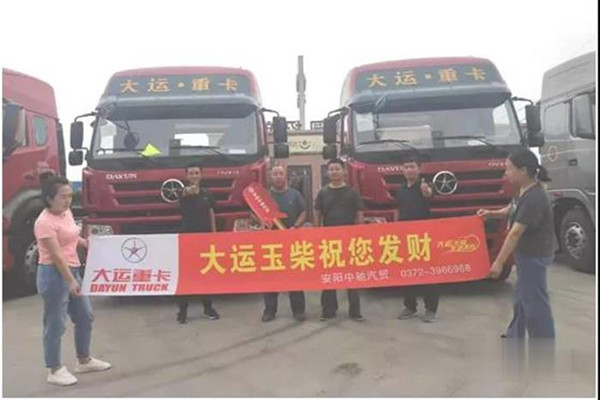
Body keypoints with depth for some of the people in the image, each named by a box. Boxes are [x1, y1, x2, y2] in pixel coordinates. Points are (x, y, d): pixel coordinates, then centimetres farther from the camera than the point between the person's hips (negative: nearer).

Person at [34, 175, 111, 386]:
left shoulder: (67, 213, 8)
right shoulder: (45, 222, -19)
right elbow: (56, 255, -24)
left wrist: (88, 244, 10)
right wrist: (70, 281, -27)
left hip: (72, 270, 9)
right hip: (54, 274, -9)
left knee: (85, 316, 17)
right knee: (55, 324, 1)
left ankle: (84, 360, 32)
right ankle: (55, 370, 14)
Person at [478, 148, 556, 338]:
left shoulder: (534, 198, -28)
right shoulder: (524, 191, 3)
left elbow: (515, 233, -28)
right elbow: (513, 210, 23)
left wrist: (499, 262, -26)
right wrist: (492, 214, 8)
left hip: (535, 255, -10)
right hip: (526, 253, 10)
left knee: (535, 301, 0)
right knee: (522, 297, 23)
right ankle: (514, 336, 39)